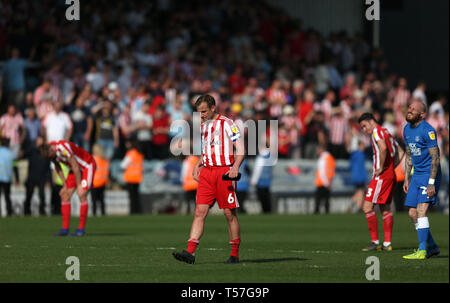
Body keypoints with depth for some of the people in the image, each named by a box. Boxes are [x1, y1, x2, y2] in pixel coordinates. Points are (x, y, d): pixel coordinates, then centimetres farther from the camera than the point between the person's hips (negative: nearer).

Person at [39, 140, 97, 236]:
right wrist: (65, 184, 4)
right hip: (75, 169, 8)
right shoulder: (50, 152, -8)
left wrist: (79, 185, -18)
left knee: (81, 194, -20)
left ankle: (81, 228, -13)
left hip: (87, 166, -8)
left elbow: (75, 167, -26)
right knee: (65, 195, -1)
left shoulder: (63, 148, -34)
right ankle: (65, 229, 2)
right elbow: (58, 168, 7)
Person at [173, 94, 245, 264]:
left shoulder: (227, 124, -5)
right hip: (207, 172, 6)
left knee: (229, 213, -1)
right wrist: (198, 165, 16)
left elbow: (241, 148, -8)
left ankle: (235, 254, 9)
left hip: (224, 171, -6)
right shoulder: (203, 126, 17)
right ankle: (190, 253, -13)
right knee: (200, 212, -5)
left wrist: (235, 167, -22)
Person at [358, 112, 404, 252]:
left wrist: (381, 168, -19)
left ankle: (375, 242, -10)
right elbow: (400, 153, 23)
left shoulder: (377, 132, -8)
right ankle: (387, 243, 10)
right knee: (385, 209, 12)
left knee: (367, 207, -9)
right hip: (391, 175, 10)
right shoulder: (387, 133, 20)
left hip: (381, 176, -10)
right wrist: (391, 167, 14)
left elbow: (383, 148, -27)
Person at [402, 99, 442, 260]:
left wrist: (431, 183, -22)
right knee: (413, 214, 7)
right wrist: (406, 179, 17)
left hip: (429, 174, -8)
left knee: (421, 211, -18)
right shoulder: (407, 129, 10)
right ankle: (432, 247, 20)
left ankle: (422, 251, -18)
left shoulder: (427, 130, -16)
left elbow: (435, 158, -18)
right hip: (417, 174, 8)